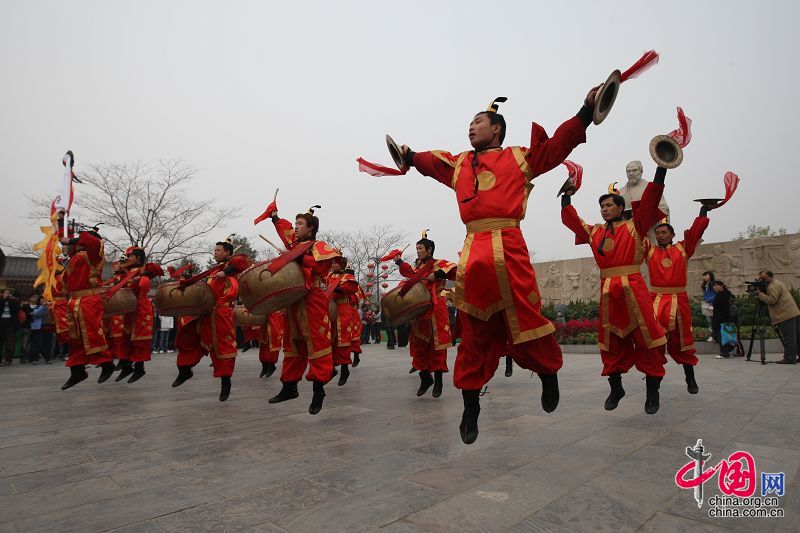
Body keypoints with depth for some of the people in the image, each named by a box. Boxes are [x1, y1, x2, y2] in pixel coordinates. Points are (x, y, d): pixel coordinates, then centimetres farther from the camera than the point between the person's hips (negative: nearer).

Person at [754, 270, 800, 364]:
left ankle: (790, 358, -7)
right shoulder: (779, 282, 21)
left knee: (788, 338, -8)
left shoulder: (772, 287, -12)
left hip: (786, 316, -11)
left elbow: (771, 300, -21)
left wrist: (760, 294, -15)